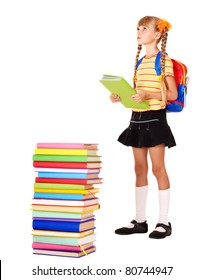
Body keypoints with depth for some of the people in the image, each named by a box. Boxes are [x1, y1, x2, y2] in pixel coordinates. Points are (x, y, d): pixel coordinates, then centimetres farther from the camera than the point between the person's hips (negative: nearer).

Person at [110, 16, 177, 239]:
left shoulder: (164, 60, -6)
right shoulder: (139, 61, 15)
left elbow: (172, 94, -11)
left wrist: (148, 95, -23)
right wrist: (121, 97, 2)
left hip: (154, 117, -7)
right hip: (137, 117, 7)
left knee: (158, 168, -3)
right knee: (140, 169, 9)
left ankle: (163, 222, 4)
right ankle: (140, 221, 15)